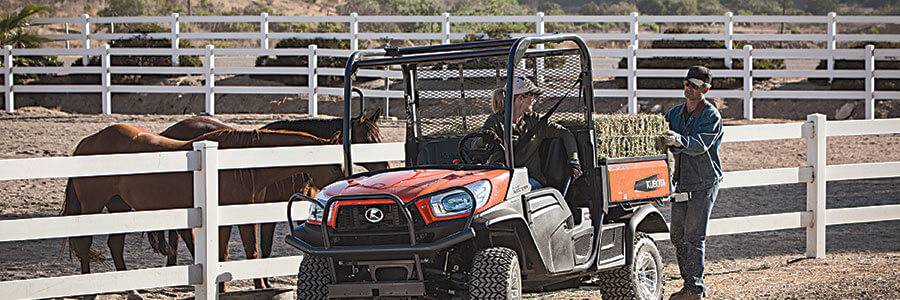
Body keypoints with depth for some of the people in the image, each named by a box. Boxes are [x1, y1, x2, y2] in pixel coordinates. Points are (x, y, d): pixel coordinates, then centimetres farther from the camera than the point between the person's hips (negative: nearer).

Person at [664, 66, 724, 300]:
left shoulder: (711, 116, -10)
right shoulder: (675, 113, 12)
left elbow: (700, 144, -24)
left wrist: (679, 140, -42)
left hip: (704, 184, -7)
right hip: (682, 182, 7)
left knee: (694, 236, -11)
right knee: (678, 236, 9)